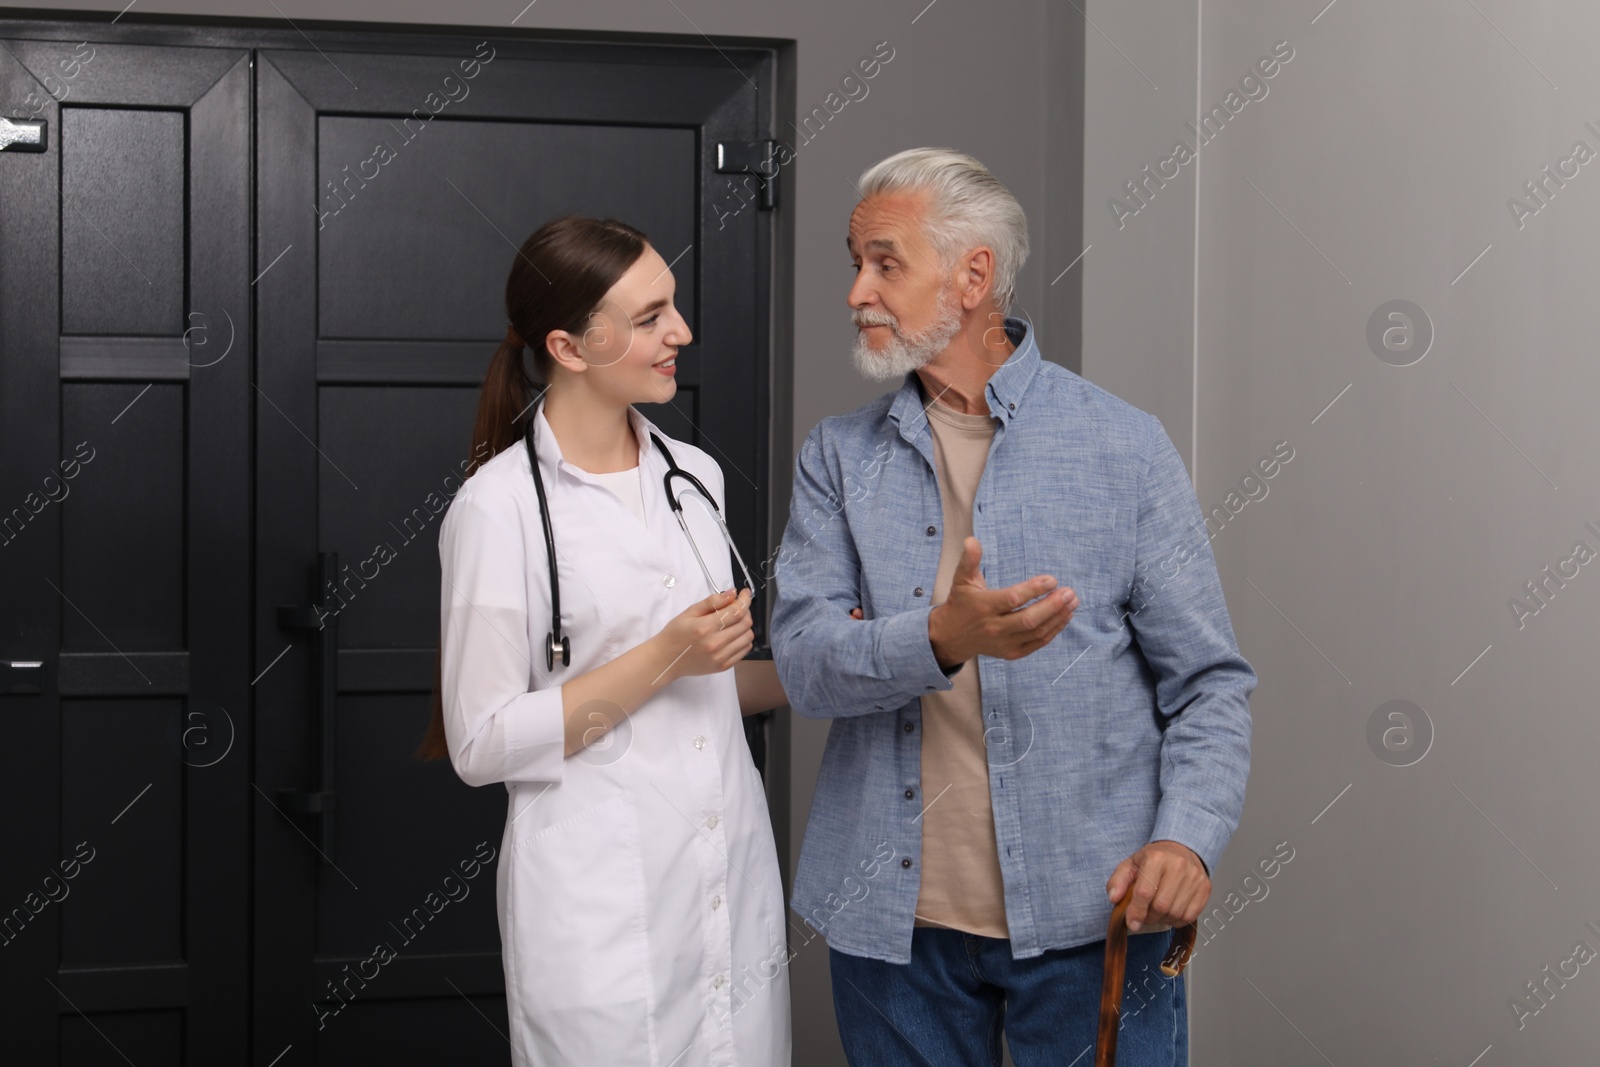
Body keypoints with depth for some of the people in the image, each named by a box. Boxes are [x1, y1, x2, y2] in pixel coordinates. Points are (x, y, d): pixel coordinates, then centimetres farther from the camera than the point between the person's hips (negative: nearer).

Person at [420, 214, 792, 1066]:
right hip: (603, 917, -6)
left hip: (734, 889, 6)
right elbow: (484, 744, -11)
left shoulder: (695, 476, 10)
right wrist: (664, 661, -17)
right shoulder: (497, 508, -10)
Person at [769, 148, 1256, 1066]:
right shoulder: (838, 458, 5)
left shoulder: (1124, 447, -1)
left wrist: (1188, 837, -18)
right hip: (893, 921, 2)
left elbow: (1208, 681, -1)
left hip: (1088, 917, -2)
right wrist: (943, 639, -27)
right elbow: (805, 660, -7)